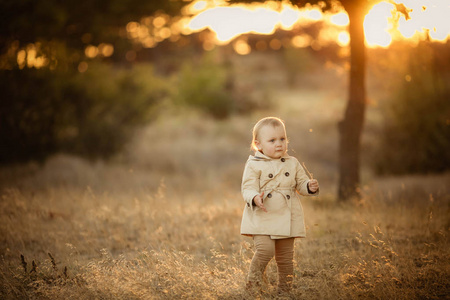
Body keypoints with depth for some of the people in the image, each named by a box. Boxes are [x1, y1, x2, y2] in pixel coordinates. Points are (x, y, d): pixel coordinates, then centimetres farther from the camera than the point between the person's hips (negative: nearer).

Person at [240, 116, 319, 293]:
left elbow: (301, 184, 16)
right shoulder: (254, 165, -3)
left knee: (285, 257, 9)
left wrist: (310, 187, -7)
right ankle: (253, 282, -1)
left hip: (287, 219, 4)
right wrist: (255, 198, -30)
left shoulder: (292, 163, 11)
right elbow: (248, 188, -8)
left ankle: (284, 290, 24)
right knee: (265, 249, -23)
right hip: (262, 219, -4)